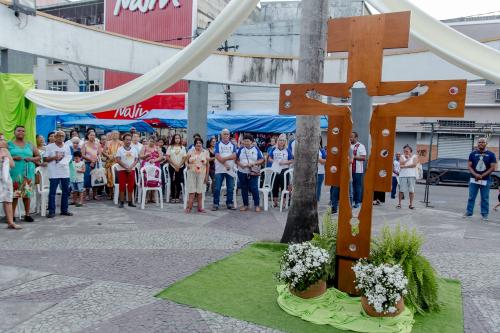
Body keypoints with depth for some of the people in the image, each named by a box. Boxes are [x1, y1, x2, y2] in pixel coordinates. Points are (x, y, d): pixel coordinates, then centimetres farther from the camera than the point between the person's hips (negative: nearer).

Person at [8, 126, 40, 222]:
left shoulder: (29, 145, 13)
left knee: (27, 193, 2)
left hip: (28, 172, 2)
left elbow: (38, 156, 15)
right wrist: (13, 158, -14)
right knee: (14, 193, -4)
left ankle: (27, 214, 10)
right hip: (14, 172, -2)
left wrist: (31, 159, -5)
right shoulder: (9, 144, 7)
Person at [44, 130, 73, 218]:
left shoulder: (67, 147, 13)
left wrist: (65, 161, -3)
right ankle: (51, 211, 2)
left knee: (66, 191, 8)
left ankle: (64, 209, 17)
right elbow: (46, 159, 0)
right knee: (52, 192, -3)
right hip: (54, 173, -4)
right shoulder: (50, 147, 1)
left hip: (65, 172, 4)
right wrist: (54, 157, -15)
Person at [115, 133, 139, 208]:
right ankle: (122, 202, 3)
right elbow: (118, 160, -8)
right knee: (122, 186, -3)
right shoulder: (120, 149, 0)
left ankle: (130, 202, 11)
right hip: (122, 170, -3)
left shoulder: (134, 149, 9)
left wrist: (130, 167, -11)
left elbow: (136, 160, 5)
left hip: (132, 170, 3)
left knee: (131, 186, 3)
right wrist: (126, 167, -16)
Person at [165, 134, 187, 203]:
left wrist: (179, 166, -9)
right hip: (172, 166, -1)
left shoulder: (183, 147, 7)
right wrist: (174, 164, -10)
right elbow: (167, 157, -2)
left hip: (180, 167, 1)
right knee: (172, 182, 0)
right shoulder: (170, 147, 4)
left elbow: (184, 158, 2)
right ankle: (172, 197, 5)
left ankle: (177, 197, 9)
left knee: (178, 182, 2)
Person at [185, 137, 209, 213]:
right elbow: (186, 162, 10)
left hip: (201, 174, 1)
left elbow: (207, 165, 6)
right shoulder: (191, 152, 6)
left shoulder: (205, 152, 7)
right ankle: (189, 207, 0)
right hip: (192, 173, -1)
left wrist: (207, 175, 2)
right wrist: (188, 165, -13)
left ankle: (200, 207, 10)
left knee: (200, 192, 3)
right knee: (192, 191, -4)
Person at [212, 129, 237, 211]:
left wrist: (224, 158, -14)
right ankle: (216, 204, 5)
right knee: (217, 188, -2)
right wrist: (225, 164, -14)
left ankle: (229, 203, 15)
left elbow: (234, 156, -4)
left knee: (230, 188, 5)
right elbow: (217, 156, -8)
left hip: (230, 169, 2)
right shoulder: (218, 144, 4)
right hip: (219, 169, -2)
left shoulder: (232, 145, 11)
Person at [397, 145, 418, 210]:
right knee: (401, 190, -1)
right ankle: (399, 203, 6)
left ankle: (411, 204, 5)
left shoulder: (414, 156, 7)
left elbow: (414, 165, -9)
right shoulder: (402, 156, 12)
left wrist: (405, 166, -8)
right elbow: (401, 164, -5)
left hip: (412, 175, -1)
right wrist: (407, 159, -13)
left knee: (411, 190, -1)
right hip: (403, 175, 1)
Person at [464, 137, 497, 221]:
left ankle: (484, 214, 11)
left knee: (485, 198, 4)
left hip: (485, 180, -1)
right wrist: (476, 175, -13)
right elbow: (469, 166, 3)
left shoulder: (491, 154, 1)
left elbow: (493, 168, -3)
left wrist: (482, 176, -11)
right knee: (471, 197, 4)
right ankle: (469, 212, 11)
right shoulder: (473, 153, 5)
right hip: (474, 179, 1)